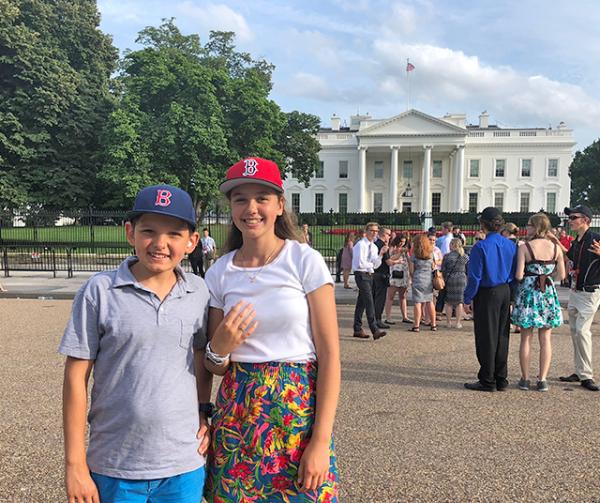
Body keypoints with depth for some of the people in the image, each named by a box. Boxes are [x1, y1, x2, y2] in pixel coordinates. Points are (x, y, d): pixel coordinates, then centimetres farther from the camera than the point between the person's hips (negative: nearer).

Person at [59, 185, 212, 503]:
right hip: (114, 468, -2)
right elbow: (76, 376, -6)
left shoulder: (198, 293, -1)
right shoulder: (99, 291, -9)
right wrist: (75, 464, -4)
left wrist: (203, 412, 5)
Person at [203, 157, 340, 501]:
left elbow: (330, 353, -9)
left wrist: (321, 441, -14)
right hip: (237, 413, 3)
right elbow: (215, 367, 9)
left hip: (299, 410, -3)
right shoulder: (219, 274, 2)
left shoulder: (305, 261, -8)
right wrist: (219, 349, -14)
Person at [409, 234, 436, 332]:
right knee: (430, 302, 11)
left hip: (418, 280, -3)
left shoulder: (414, 255, -5)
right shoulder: (431, 254, 4)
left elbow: (411, 270, -3)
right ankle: (433, 325, 16)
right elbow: (433, 268, 11)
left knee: (418, 303, -2)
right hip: (429, 280, 3)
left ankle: (416, 325, -4)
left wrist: (412, 279, 13)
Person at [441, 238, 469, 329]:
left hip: (449, 280, -2)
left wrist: (444, 280, 8)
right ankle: (458, 322, 8)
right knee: (459, 302, 7)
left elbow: (443, 270, -3)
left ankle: (449, 322, 10)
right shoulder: (465, 257, 2)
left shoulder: (446, 256, -6)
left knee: (448, 302, 7)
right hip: (462, 279, 2)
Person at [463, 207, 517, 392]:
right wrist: (512, 297, 14)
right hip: (505, 293, 6)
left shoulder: (481, 247, -16)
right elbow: (515, 274, 7)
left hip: (487, 295, -6)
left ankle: (487, 381, 10)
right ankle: (501, 380, 21)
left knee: (486, 338, 3)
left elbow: (475, 277, -16)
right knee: (502, 336, 13)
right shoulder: (511, 245, 3)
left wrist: (467, 298, -7)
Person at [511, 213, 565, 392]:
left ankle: (525, 379, 11)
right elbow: (561, 275, 3)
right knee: (545, 338, 9)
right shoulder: (556, 248, 0)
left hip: (528, 292, -2)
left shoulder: (524, 248, -10)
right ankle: (542, 380, 11)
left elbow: (518, 275, -15)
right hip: (548, 294, 3)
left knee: (526, 338, 7)